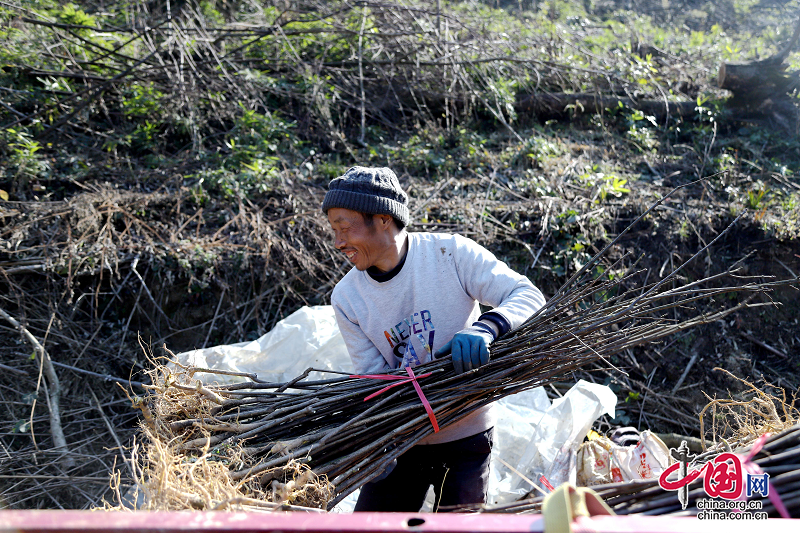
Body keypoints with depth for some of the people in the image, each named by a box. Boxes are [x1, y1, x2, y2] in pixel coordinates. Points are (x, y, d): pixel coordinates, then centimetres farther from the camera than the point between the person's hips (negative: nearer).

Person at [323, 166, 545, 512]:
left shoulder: (450, 253, -17)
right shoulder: (346, 298, -7)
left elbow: (529, 296, -19)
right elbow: (372, 378, -5)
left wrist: (485, 327, -39)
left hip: (467, 436, -2)